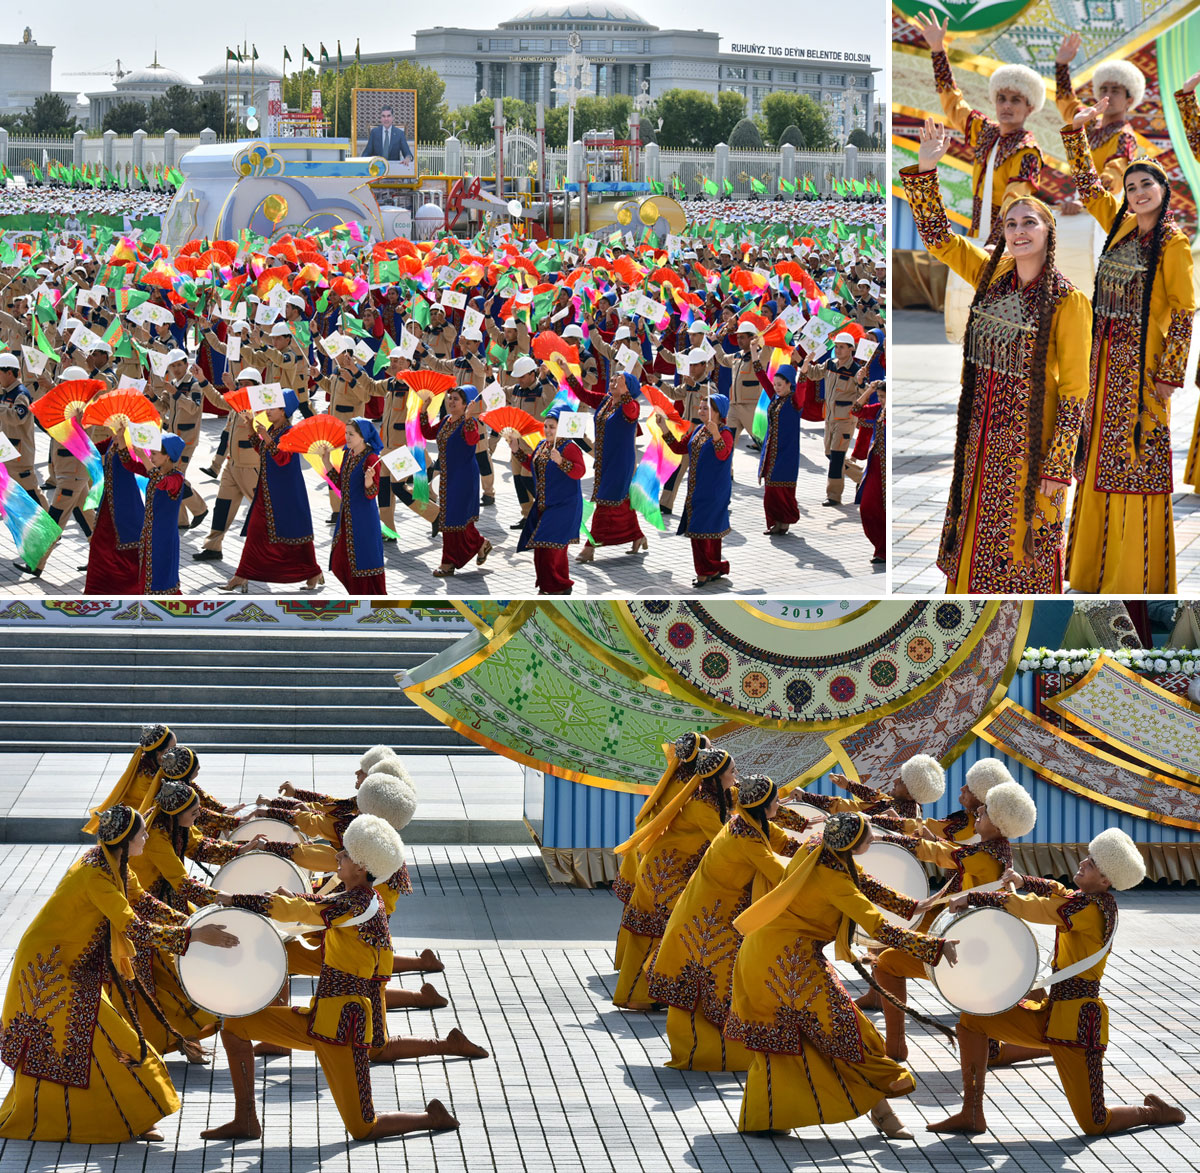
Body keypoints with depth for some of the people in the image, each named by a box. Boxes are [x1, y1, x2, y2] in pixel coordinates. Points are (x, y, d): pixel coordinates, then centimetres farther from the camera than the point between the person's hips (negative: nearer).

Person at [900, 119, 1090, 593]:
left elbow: (1074, 390, -13)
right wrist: (925, 168, -5)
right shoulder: (992, 276, 4)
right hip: (981, 438, 6)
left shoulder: (1067, 300, -13)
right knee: (979, 540, 14)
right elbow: (937, 237, 6)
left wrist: (1057, 466, -16)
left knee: (1024, 542, 4)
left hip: (1030, 442, -6)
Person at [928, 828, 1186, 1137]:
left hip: (1077, 1020, -10)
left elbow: (1031, 907, -20)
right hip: (1051, 1010, 10)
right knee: (972, 1018, 4)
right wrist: (1022, 881, 11)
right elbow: (1056, 891, 28)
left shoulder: (1092, 906, -20)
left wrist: (972, 898, -14)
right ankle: (971, 1115, 7)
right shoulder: (1089, 899, 7)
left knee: (1095, 1125, -4)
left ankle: (1154, 1112, 26)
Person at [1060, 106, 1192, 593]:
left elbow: (1184, 312, -11)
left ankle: (1136, 576, 1)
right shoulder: (1121, 227, 9)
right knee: (1102, 457, 9)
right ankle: (1097, 567, 17)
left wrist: (1169, 373, -15)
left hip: (1143, 366, -7)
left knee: (1138, 460, -4)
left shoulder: (1174, 245, -8)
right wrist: (1077, 129, 10)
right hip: (1106, 361, 7)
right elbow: (1088, 186, 19)